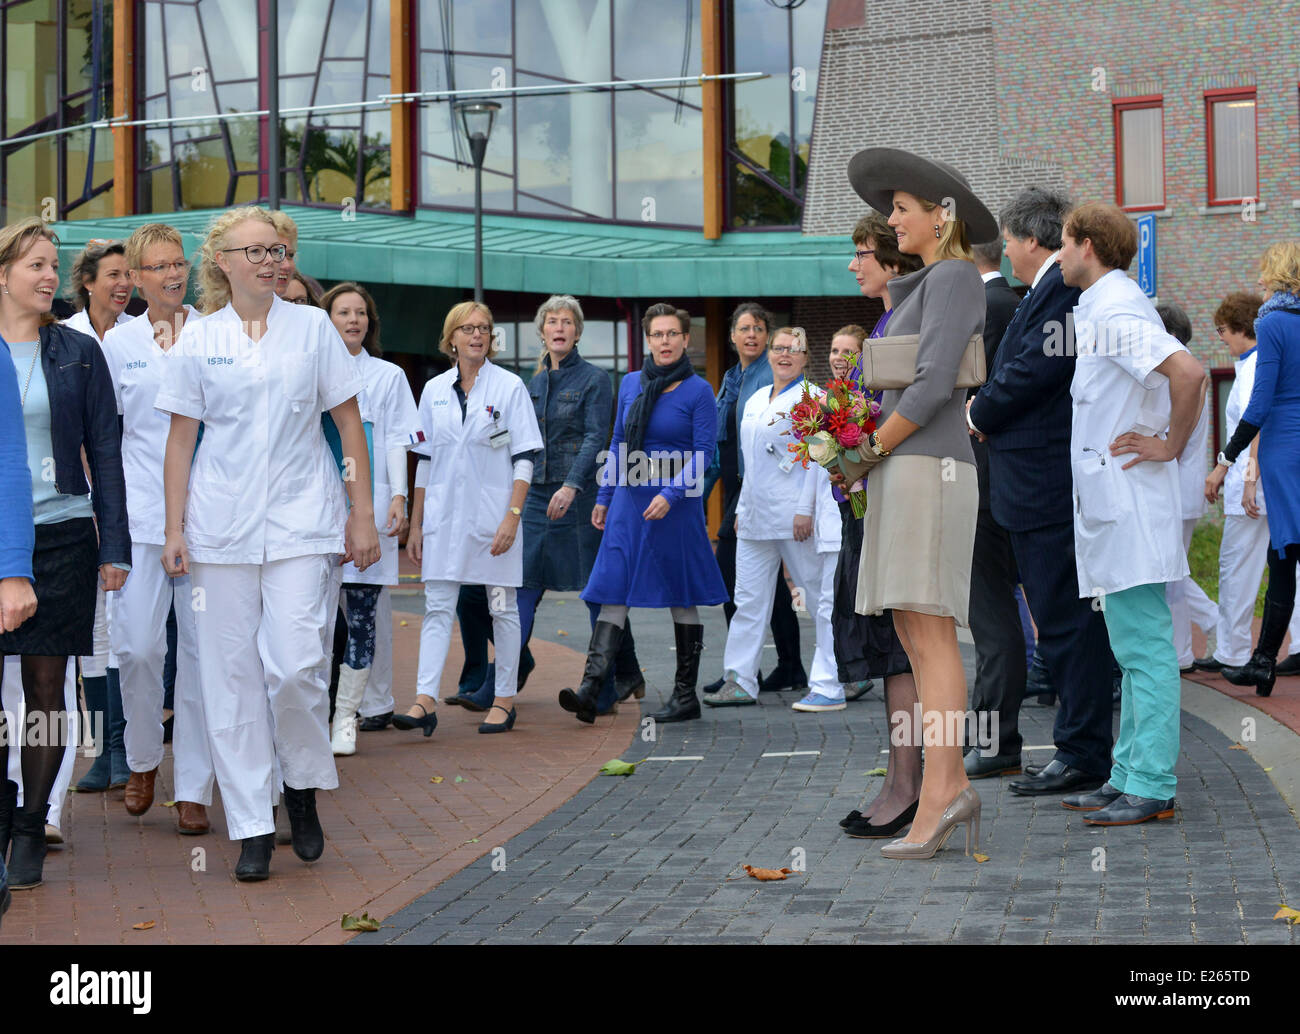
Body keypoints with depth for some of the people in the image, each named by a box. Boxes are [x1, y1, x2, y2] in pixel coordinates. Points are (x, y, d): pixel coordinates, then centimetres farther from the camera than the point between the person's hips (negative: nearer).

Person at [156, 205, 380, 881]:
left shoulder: (312, 327, 5)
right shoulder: (199, 338, 6)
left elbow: (349, 423, 7)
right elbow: (180, 437, 7)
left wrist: (363, 515, 2)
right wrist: (174, 530, 1)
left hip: (301, 521, -1)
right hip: (221, 526, 1)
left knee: (298, 666, -11)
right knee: (231, 674, 0)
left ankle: (302, 787, 16)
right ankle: (251, 827, 8)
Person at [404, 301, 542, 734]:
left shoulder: (509, 387, -2)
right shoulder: (435, 390, 9)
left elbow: (524, 458, -4)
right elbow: (425, 459, 13)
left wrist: (512, 515, -14)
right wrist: (415, 523, 10)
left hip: (492, 514, -3)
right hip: (443, 515, 3)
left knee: (502, 608, 4)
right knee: (437, 607, -4)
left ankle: (504, 700, 13)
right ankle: (425, 702, -9)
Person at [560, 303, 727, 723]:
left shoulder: (697, 391, -5)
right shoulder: (630, 384, 10)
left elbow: (704, 452, -10)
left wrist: (670, 494, -20)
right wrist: (603, 498, 15)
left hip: (676, 504, -4)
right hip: (629, 502, 4)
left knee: (682, 599, 4)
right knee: (613, 593, -5)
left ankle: (686, 695, 12)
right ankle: (590, 689, -12)